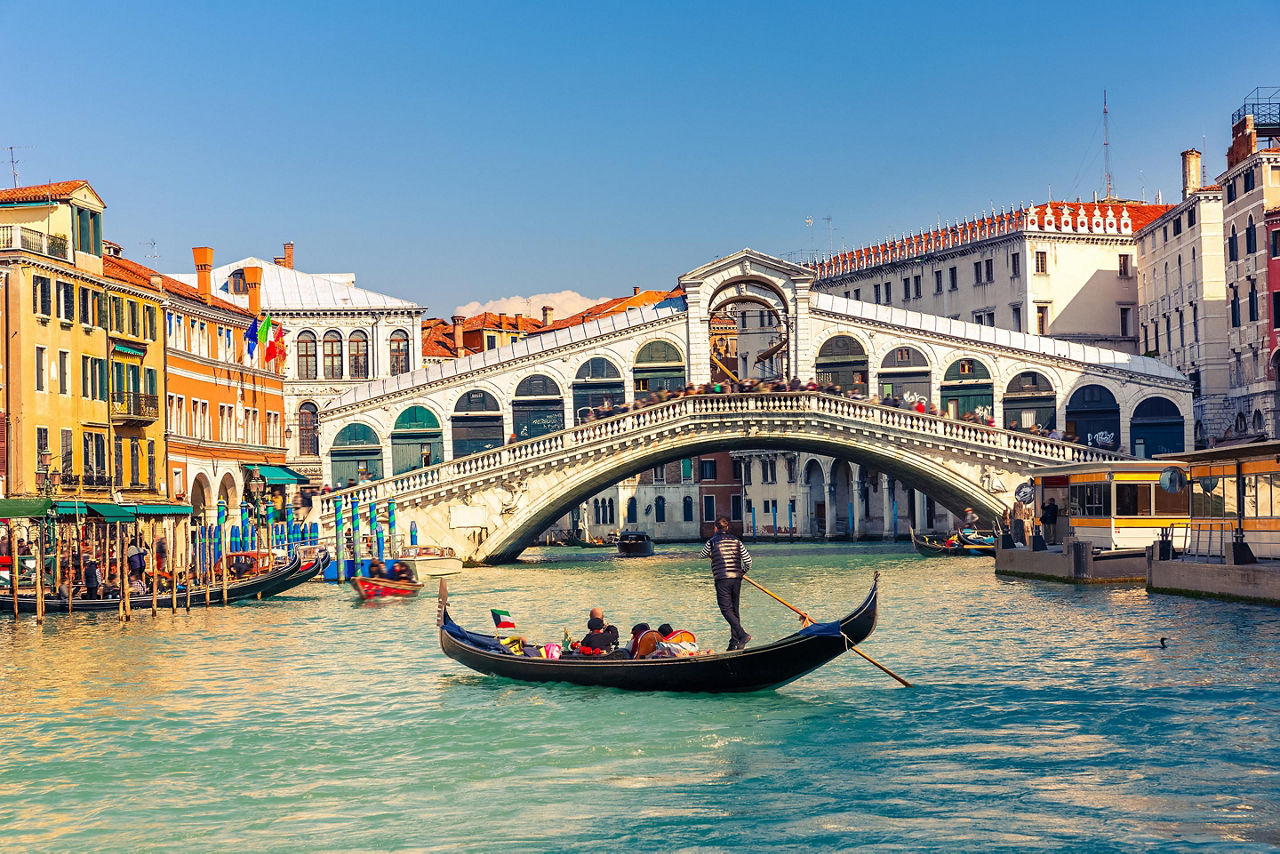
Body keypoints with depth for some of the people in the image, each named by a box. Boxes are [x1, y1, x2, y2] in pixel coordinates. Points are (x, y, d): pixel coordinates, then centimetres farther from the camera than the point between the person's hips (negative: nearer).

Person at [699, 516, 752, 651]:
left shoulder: (712, 542, 0)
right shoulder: (736, 541, 9)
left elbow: (701, 555, 17)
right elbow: (748, 559, 5)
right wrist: (742, 571, 22)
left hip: (722, 579, -5)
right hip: (736, 578, 5)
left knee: (726, 609, -5)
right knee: (734, 610, 11)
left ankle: (742, 634, -22)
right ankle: (734, 643, 9)